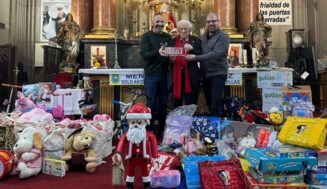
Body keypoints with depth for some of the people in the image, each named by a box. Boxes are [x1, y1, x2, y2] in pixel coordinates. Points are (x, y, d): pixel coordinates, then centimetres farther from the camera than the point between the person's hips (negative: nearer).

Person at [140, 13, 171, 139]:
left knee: (163, 104, 8)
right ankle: (150, 130, 10)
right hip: (151, 75, -4)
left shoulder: (168, 37, 13)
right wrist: (157, 52, -29)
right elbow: (144, 54, -12)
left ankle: (161, 131, 19)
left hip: (164, 75, 4)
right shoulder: (147, 36, 1)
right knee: (151, 104, 0)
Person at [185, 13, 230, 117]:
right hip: (205, 74, 7)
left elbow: (215, 54, -23)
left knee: (215, 104, -6)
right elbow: (199, 52, 13)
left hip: (218, 74, -7)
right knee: (209, 103, 15)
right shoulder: (204, 36, 13)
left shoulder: (223, 36, -10)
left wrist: (196, 58, -27)